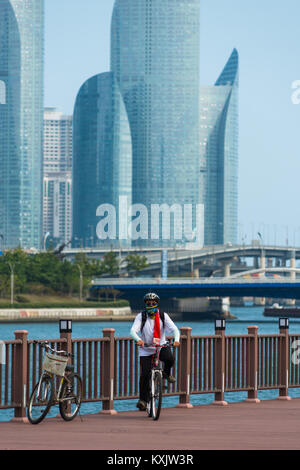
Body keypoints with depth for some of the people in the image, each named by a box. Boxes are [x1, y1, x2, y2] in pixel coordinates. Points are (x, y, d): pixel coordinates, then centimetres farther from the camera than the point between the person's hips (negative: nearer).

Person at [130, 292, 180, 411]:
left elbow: (174, 328, -12)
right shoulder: (141, 316, -7)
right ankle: (143, 399, -1)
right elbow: (133, 331, -20)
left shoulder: (163, 316, -3)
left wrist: (176, 340, -34)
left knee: (169, 358, -30)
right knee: (145, 374, -14)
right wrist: (138, 340, -42)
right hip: (146, 349, -1)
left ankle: (166, 373, 4)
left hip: (161, 346, 1)